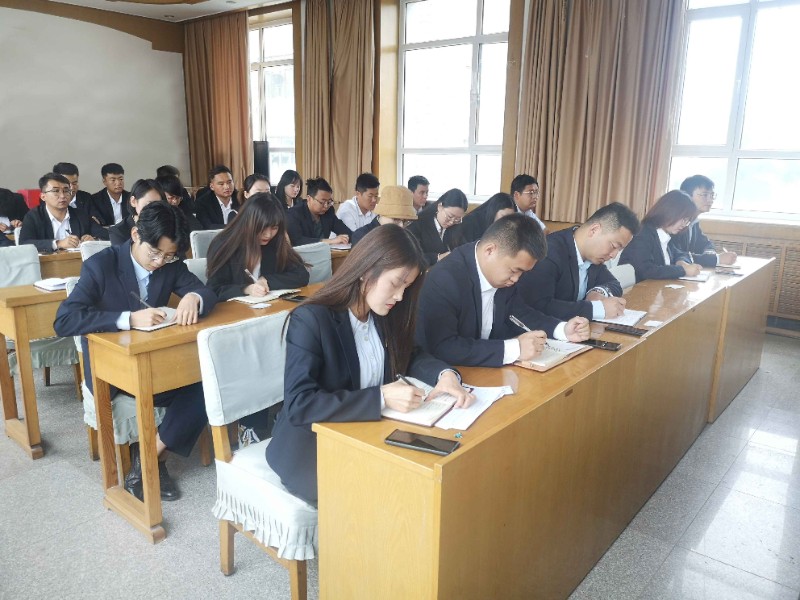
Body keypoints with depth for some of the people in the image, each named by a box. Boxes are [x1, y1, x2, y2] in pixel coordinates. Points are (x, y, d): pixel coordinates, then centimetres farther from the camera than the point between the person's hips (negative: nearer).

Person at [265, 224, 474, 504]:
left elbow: (409, 356, 12)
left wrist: (445, 374, -10)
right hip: (312, 448, -6)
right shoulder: (310, 320, -22)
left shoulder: (382, 315, -1)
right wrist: (381, 397, -34)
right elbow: (299, 405, -28)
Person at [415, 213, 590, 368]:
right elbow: (441, 348, -33)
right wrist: (513, 349, -33)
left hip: (488, 369, 7)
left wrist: (562, 329, -2)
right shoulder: (444, 279, -26)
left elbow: (518, 313, 13)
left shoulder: (503, 273, -3)